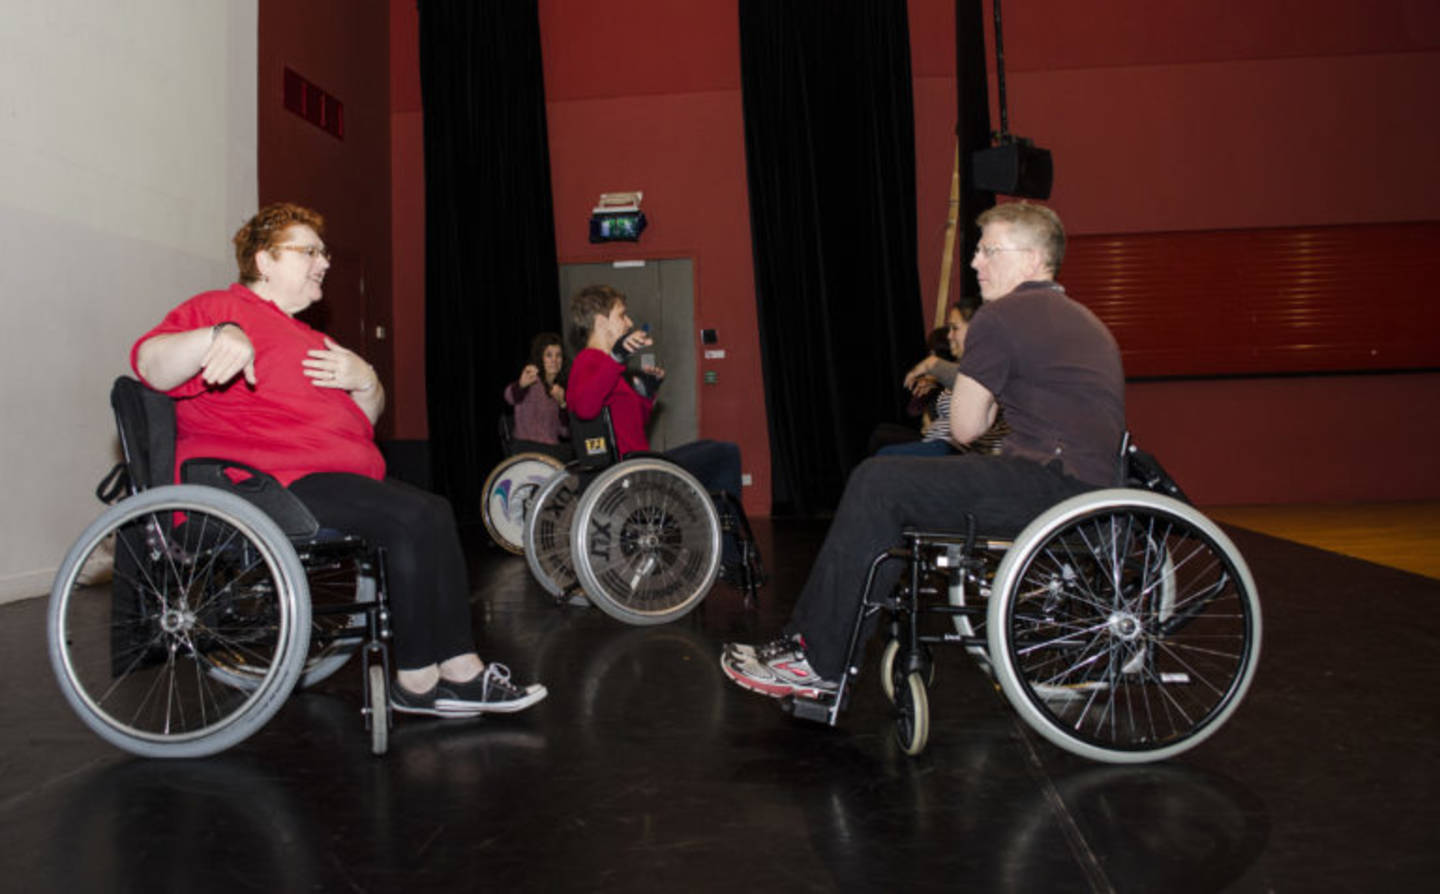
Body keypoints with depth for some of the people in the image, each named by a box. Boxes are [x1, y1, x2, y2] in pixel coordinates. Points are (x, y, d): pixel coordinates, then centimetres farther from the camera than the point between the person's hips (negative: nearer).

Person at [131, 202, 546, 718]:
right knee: (413, 516, -24)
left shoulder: (305, 337, 29)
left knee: (432, 514, -3)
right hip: (267, 484, -10)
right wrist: (217, 337, -36)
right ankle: (417, 681, -16)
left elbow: (368, 418, 25)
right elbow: (150, 364, -17)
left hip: (327, 479, 10)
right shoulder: (224, 308, 2)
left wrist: (363, 380, 2)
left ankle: (461, 670, -7)